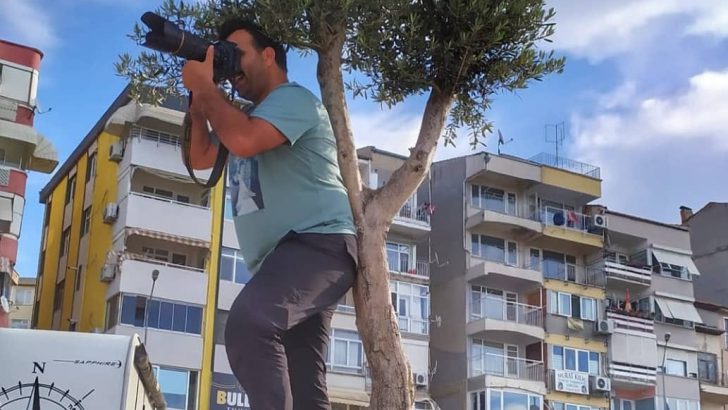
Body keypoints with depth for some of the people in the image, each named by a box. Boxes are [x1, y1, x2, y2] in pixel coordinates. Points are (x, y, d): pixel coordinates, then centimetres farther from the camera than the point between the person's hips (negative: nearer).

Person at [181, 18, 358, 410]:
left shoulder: (293, 98, -2)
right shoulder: (250, 116, 28)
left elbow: (244, 141, -21)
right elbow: (200, 158, 30)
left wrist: (204, 86, -7)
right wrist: (198, 106, 14)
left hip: (318, 244, -10)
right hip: (282, 257, 10)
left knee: (247, 322, -35)